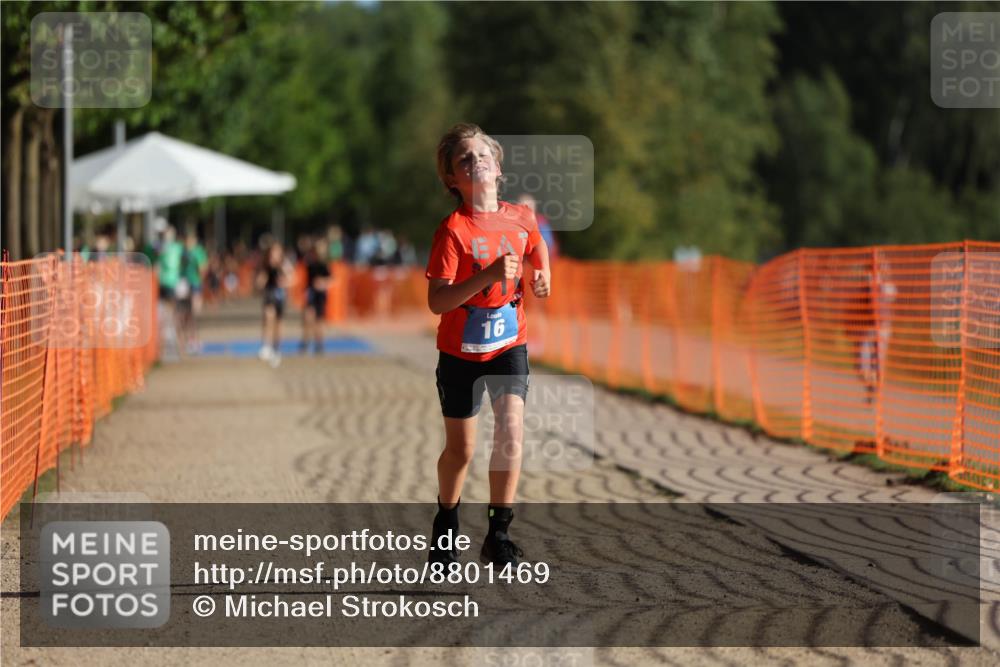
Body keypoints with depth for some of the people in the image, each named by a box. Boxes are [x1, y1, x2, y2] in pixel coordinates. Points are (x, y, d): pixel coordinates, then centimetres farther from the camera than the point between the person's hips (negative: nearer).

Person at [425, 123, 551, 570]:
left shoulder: (520, 219, -4)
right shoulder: (453, 230, -17)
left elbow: (537, 247, 22)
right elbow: (436, 301, -24)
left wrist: (542, 277, 1)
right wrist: (489, 276, -35)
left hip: (509, 342, 2)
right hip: (460, 350, -2)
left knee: (511, 431, -16)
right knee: (460, 448, 9)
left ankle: (498, 534, -7)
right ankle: (445, 526, 35)